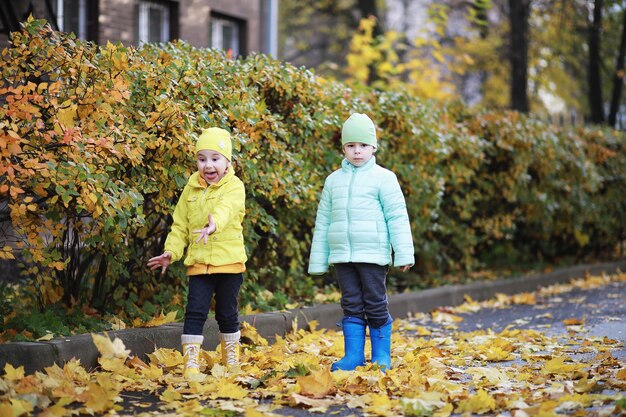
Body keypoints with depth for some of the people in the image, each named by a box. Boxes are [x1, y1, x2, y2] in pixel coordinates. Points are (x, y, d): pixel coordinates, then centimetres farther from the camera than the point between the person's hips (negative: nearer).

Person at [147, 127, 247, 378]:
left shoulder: (234, 187, -4)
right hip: (199, 262, 2)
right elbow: (180, 225, 13)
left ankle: (231, 359, 27)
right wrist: (171, 251, 1)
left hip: (229, 262, -2)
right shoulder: (191, 189, 9)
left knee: (227, 314, 9)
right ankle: (191, 363, -3)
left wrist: (215, 222, -48)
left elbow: (226, 207, -28)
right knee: (195, 311, -6)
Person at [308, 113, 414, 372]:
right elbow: (323, 222, 15)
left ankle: (381, 356, 12)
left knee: (375, 305, 1)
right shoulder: (333, 180, 12)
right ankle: (353, 356, 11)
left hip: (372, 254, -4)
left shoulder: (383, 178, 0)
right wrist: (318, 261, 13)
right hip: (342, 255, 4)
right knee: (351, 306, 6)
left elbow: (397, 217, -4)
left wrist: (404, 253, -10)